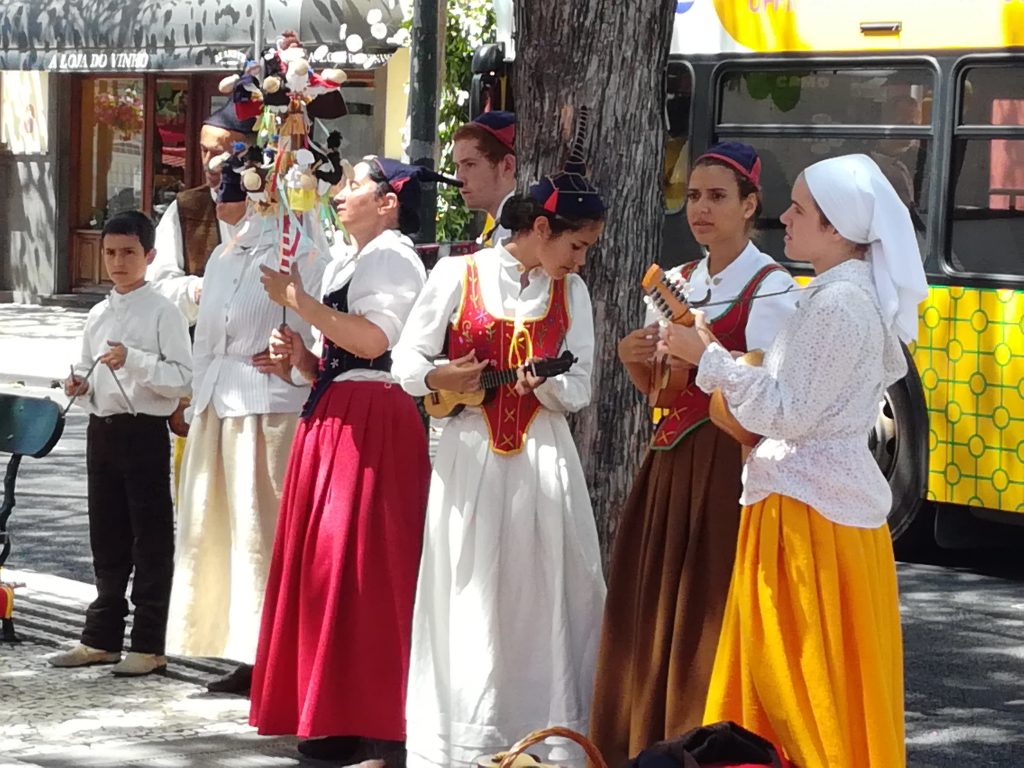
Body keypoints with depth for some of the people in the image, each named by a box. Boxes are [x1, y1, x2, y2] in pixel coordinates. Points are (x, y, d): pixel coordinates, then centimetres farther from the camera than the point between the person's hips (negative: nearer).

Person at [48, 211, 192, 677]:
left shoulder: (162, 313, -6)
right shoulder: (99, 316, 13)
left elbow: (182, 378, -13)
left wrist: (134, 360, -23)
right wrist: (80, 386, 1)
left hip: (145, 431, -7)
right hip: (102, 430, 7)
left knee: (150, 540, -1)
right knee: (107, 538, 13)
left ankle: (149, 646, 3)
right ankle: (101, 638, 21)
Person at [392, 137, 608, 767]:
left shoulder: (571, 291, 8)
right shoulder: (458, 274, -1)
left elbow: (579, 389, 6)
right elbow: (407, 361, 0)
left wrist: (543, 382, -15)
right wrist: (441, 377, -21)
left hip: (544, 456, 3)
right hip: (471, 455, -2)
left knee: (542, 595, 0)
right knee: (468, 594, -1)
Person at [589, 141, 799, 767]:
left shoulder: (770, 288, -7)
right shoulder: (678, 283, 14)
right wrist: (635, 360, -1)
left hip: (729, 466, -7)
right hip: (671, 462, 7)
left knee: (710, 616, -7)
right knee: (653, 614, 7)